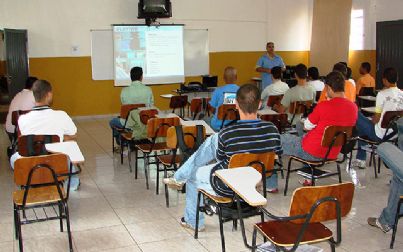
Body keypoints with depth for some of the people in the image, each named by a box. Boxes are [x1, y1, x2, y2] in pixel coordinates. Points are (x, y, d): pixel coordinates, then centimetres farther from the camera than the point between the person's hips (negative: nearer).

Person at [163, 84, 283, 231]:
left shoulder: (227, 133, -29)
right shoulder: (272, 130, -18)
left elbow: (220, 157, -9)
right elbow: (277, 155, 1)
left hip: (226, 188, -5)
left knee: (193, 175, 27)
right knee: (213, 140, 15)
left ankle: (193, 222, 48)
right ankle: (179, 177, 33)